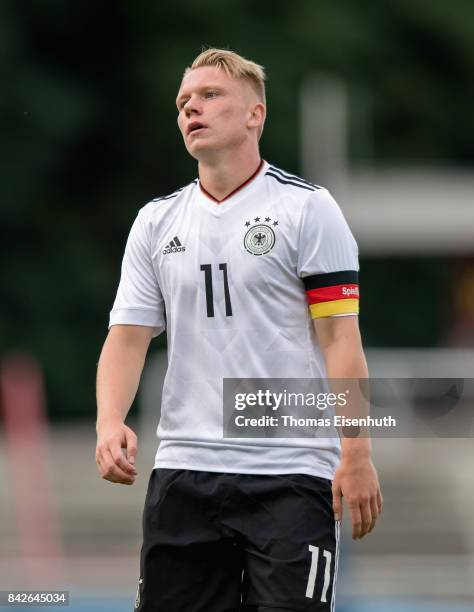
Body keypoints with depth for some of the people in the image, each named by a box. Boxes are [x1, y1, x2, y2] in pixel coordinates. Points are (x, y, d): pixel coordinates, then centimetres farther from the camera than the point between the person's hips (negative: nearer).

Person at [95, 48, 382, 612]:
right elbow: (128, 335, 8)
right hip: (183, 473, 4)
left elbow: (340, 338, -5)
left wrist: (356, 456, -13)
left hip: (290, 475, -4)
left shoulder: (307, 208, -1)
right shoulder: (156, 222, 13)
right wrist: (109, 422, -11)